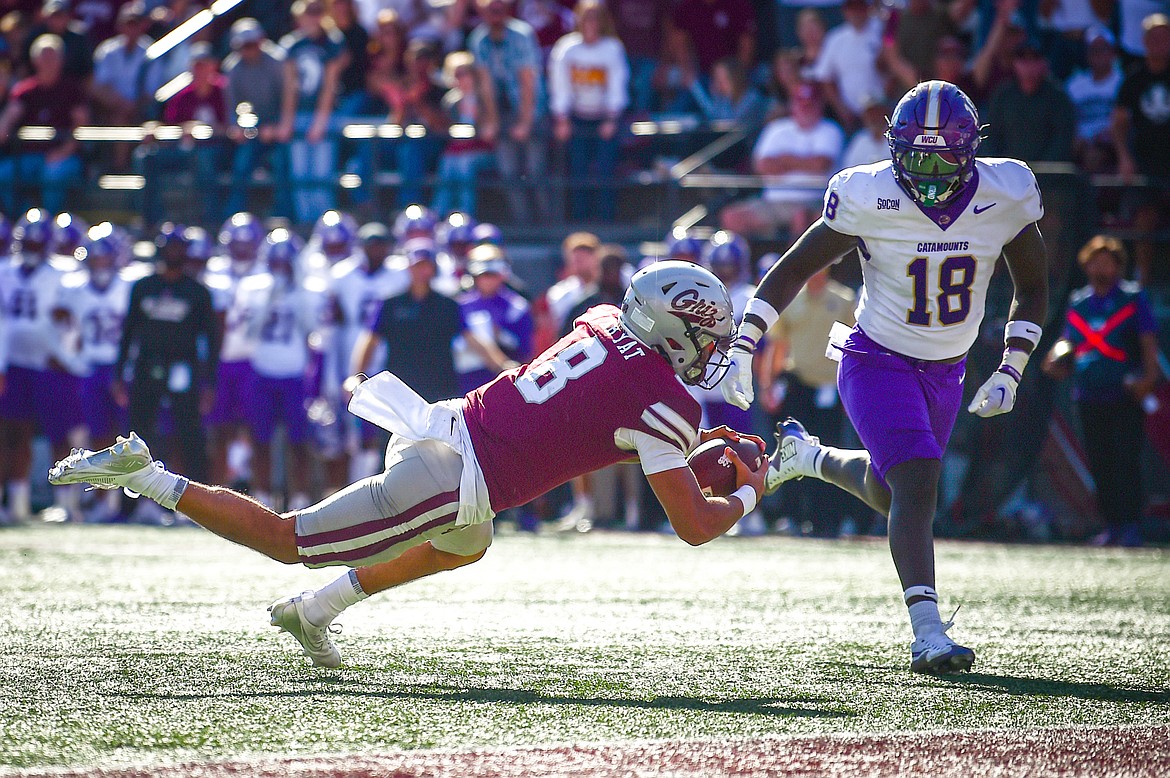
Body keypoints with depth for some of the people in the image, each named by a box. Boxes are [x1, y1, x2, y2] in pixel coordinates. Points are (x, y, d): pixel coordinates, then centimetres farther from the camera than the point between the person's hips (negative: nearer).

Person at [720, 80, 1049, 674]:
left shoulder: (1006, 196, -13)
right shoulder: (867, 198, -20)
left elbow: (1031, 291, 3)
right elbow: (792, 270, -8)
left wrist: (1009, 374, -4)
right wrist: (742, 348, -14)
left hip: (946, 372, 5)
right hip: (877, 363, -4)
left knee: (887, 493, 19)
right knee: (917, 480, -22)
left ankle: (807, 456, 50)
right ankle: (927, 633, -25)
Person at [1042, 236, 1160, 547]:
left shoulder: (1133, 298, 1)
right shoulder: (1078, 303, 15)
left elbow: (1149, 342, -3)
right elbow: (1068, 343, 22)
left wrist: (1148, 376, -17)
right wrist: (1057, 363, 1)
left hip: (1126, 396, -5)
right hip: (1089, 397, 5)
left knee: (1126, 461, -11)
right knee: (1099, 464, 6)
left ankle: (1131, 526, -10)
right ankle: (1112, 525, 15)